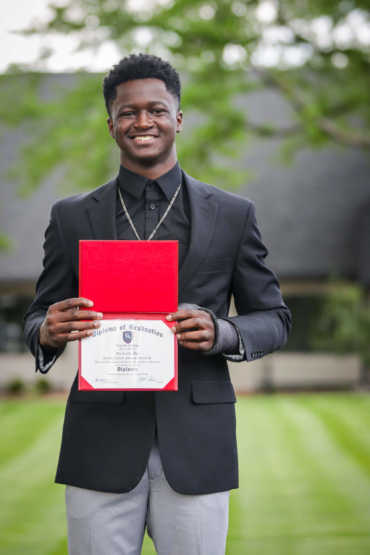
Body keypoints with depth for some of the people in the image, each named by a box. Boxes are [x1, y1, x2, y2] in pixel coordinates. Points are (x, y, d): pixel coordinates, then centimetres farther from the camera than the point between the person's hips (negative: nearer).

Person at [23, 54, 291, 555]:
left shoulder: (233, 215, 7)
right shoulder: (72, 218, 9)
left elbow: (274, 319, 10)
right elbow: (38, 318, 13)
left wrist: (219, 332, -11)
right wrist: (48, 331, -12)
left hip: (196, 445, 0)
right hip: (102, 444, 0)